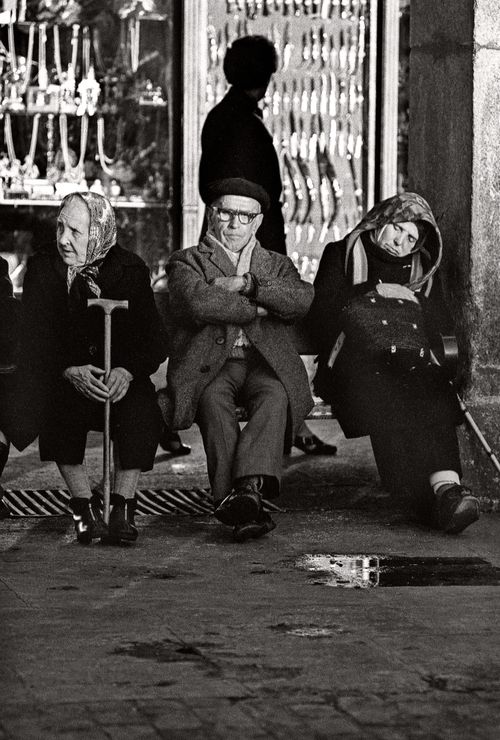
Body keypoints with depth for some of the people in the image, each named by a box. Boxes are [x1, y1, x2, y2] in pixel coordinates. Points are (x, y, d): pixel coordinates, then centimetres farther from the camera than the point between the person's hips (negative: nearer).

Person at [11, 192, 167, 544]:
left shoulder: (131, 269, 1)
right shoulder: (42, 268, 1)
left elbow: (150, 336, -3)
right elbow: (35, 338, -6)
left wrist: (127, 371, -23)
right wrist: (70, 371, -24)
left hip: (122, 375, 0)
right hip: (62, 376, 0)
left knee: (141, 408, -32)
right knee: (57, 408, -34)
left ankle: (124, 507, -23)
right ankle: (84, 504, -22)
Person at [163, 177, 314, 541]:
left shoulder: (277, 265, 24)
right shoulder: (186, 262, 16)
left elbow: (303, 299, 0)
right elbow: (199, 303, -8)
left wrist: (247, 285, -6)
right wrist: (257, 309, -3)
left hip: (265, 362, 2)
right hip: (210, 363, -2)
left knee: (275, 396, -32)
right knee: (215, 401, -34)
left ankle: (248, 488, -48)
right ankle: (239, 504, -43)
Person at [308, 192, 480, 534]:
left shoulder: (423, 271, 26)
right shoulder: (342, 255, 18)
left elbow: (444, 328, 16)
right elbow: (321, 314, 3)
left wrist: (412, 302, -1)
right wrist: (374, 291, -3)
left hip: (411, 362, 2)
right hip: (356, 361, -2)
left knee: (433, 392, -35)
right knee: (384, 397, -37)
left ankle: (446, 485, -54)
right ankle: (438, 494, -48)